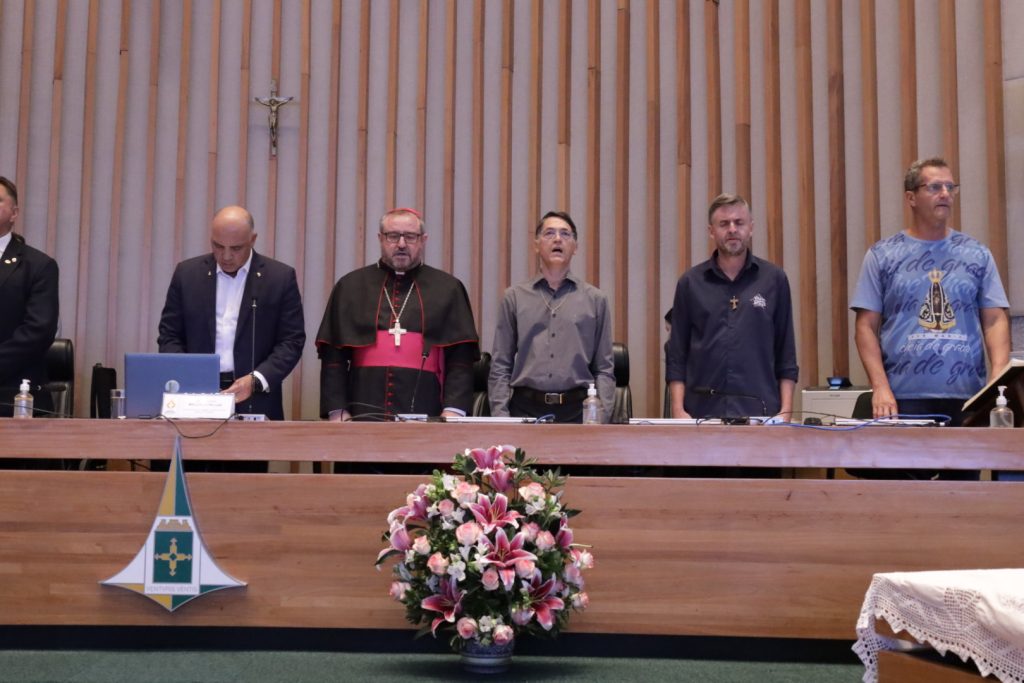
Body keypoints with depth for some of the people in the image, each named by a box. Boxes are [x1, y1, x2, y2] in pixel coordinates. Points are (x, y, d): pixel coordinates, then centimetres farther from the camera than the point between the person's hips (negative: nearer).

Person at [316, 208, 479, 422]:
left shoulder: (448, 289, 8)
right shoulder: (350, 286, 10)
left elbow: (460, 358, 3)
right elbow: (333, 356, 7)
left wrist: (453, 411, -8)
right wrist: (337, 410, -2)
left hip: (425, 418, 0)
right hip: (361, 417, 1)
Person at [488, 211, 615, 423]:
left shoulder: (595, 299, 10)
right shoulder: (514, 297, 9)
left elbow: (604, 370, 7)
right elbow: (500, 367, 6)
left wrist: (600, 420, -4)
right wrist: (500, 417, -4)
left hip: (577, 411, 0)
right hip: (526, 407, 0)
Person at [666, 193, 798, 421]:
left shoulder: (774, 280, 5)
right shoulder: (690, 283, 6)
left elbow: (786, 356, 6)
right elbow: (676, 356, 5)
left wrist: (786, 411, -2)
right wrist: (678, 410, -4)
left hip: (760, 410, 0)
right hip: (702, 410, 0)